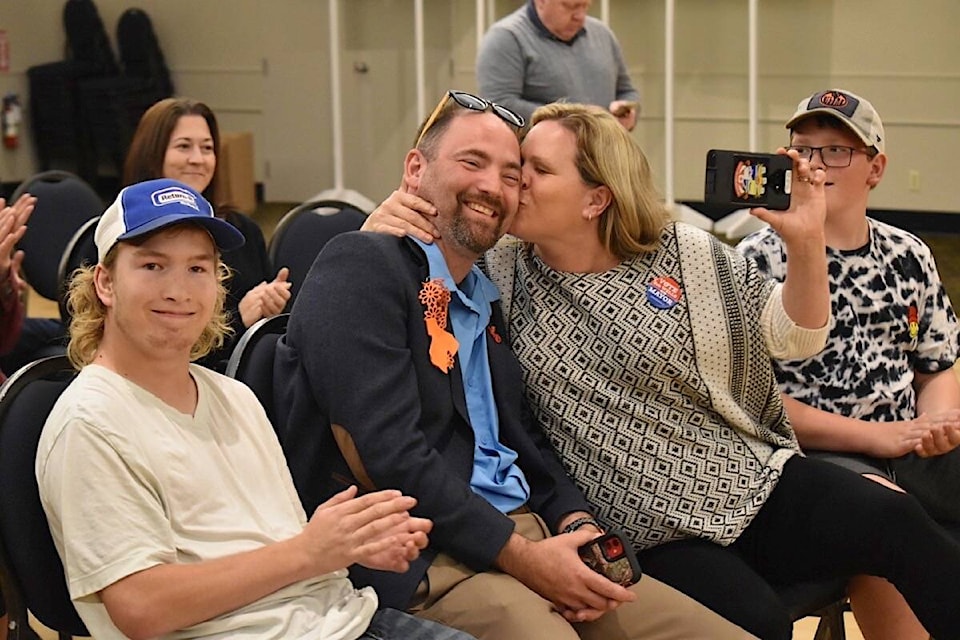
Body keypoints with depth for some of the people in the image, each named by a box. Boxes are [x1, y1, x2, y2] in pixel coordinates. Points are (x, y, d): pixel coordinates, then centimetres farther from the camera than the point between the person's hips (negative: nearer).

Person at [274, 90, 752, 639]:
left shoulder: (487, 301, 20)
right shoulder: (362, 267, -6)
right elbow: (389, 456, -16)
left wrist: (577, 526, -1)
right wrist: (520, 555, -14)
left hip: (528, 539, 8)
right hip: (422, 565, -7)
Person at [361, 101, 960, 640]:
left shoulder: (688, 255, 4)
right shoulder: (500, 278, 3)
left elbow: (794, 336, 8)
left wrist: (806, 242, -9)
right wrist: (374, 235, -18)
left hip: (758, 482, 2)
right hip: (659, 536, -1)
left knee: (893, 521, -23)